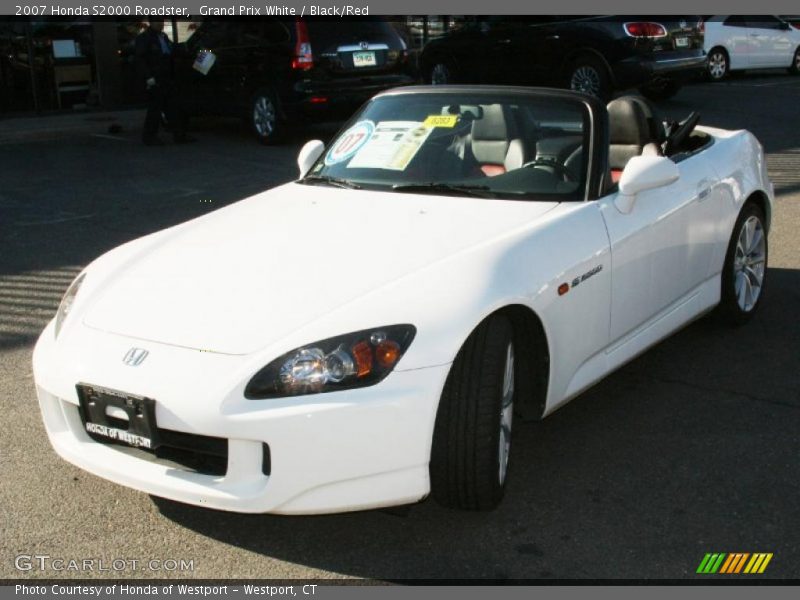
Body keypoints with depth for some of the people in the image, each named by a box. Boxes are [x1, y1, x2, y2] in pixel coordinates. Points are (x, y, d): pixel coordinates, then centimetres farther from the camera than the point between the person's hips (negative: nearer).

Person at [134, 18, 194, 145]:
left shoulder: (163, 36, 19)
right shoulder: (143, 38, -6)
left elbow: (172, 53, 34)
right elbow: (140, 59, -14)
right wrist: (148, 77, -22)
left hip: (167, 79, 8)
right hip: (155, 81, -8)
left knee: (174, 108, 5)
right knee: (155, 109, -5)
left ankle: (180, 135, 8)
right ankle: (149, 136, 5)